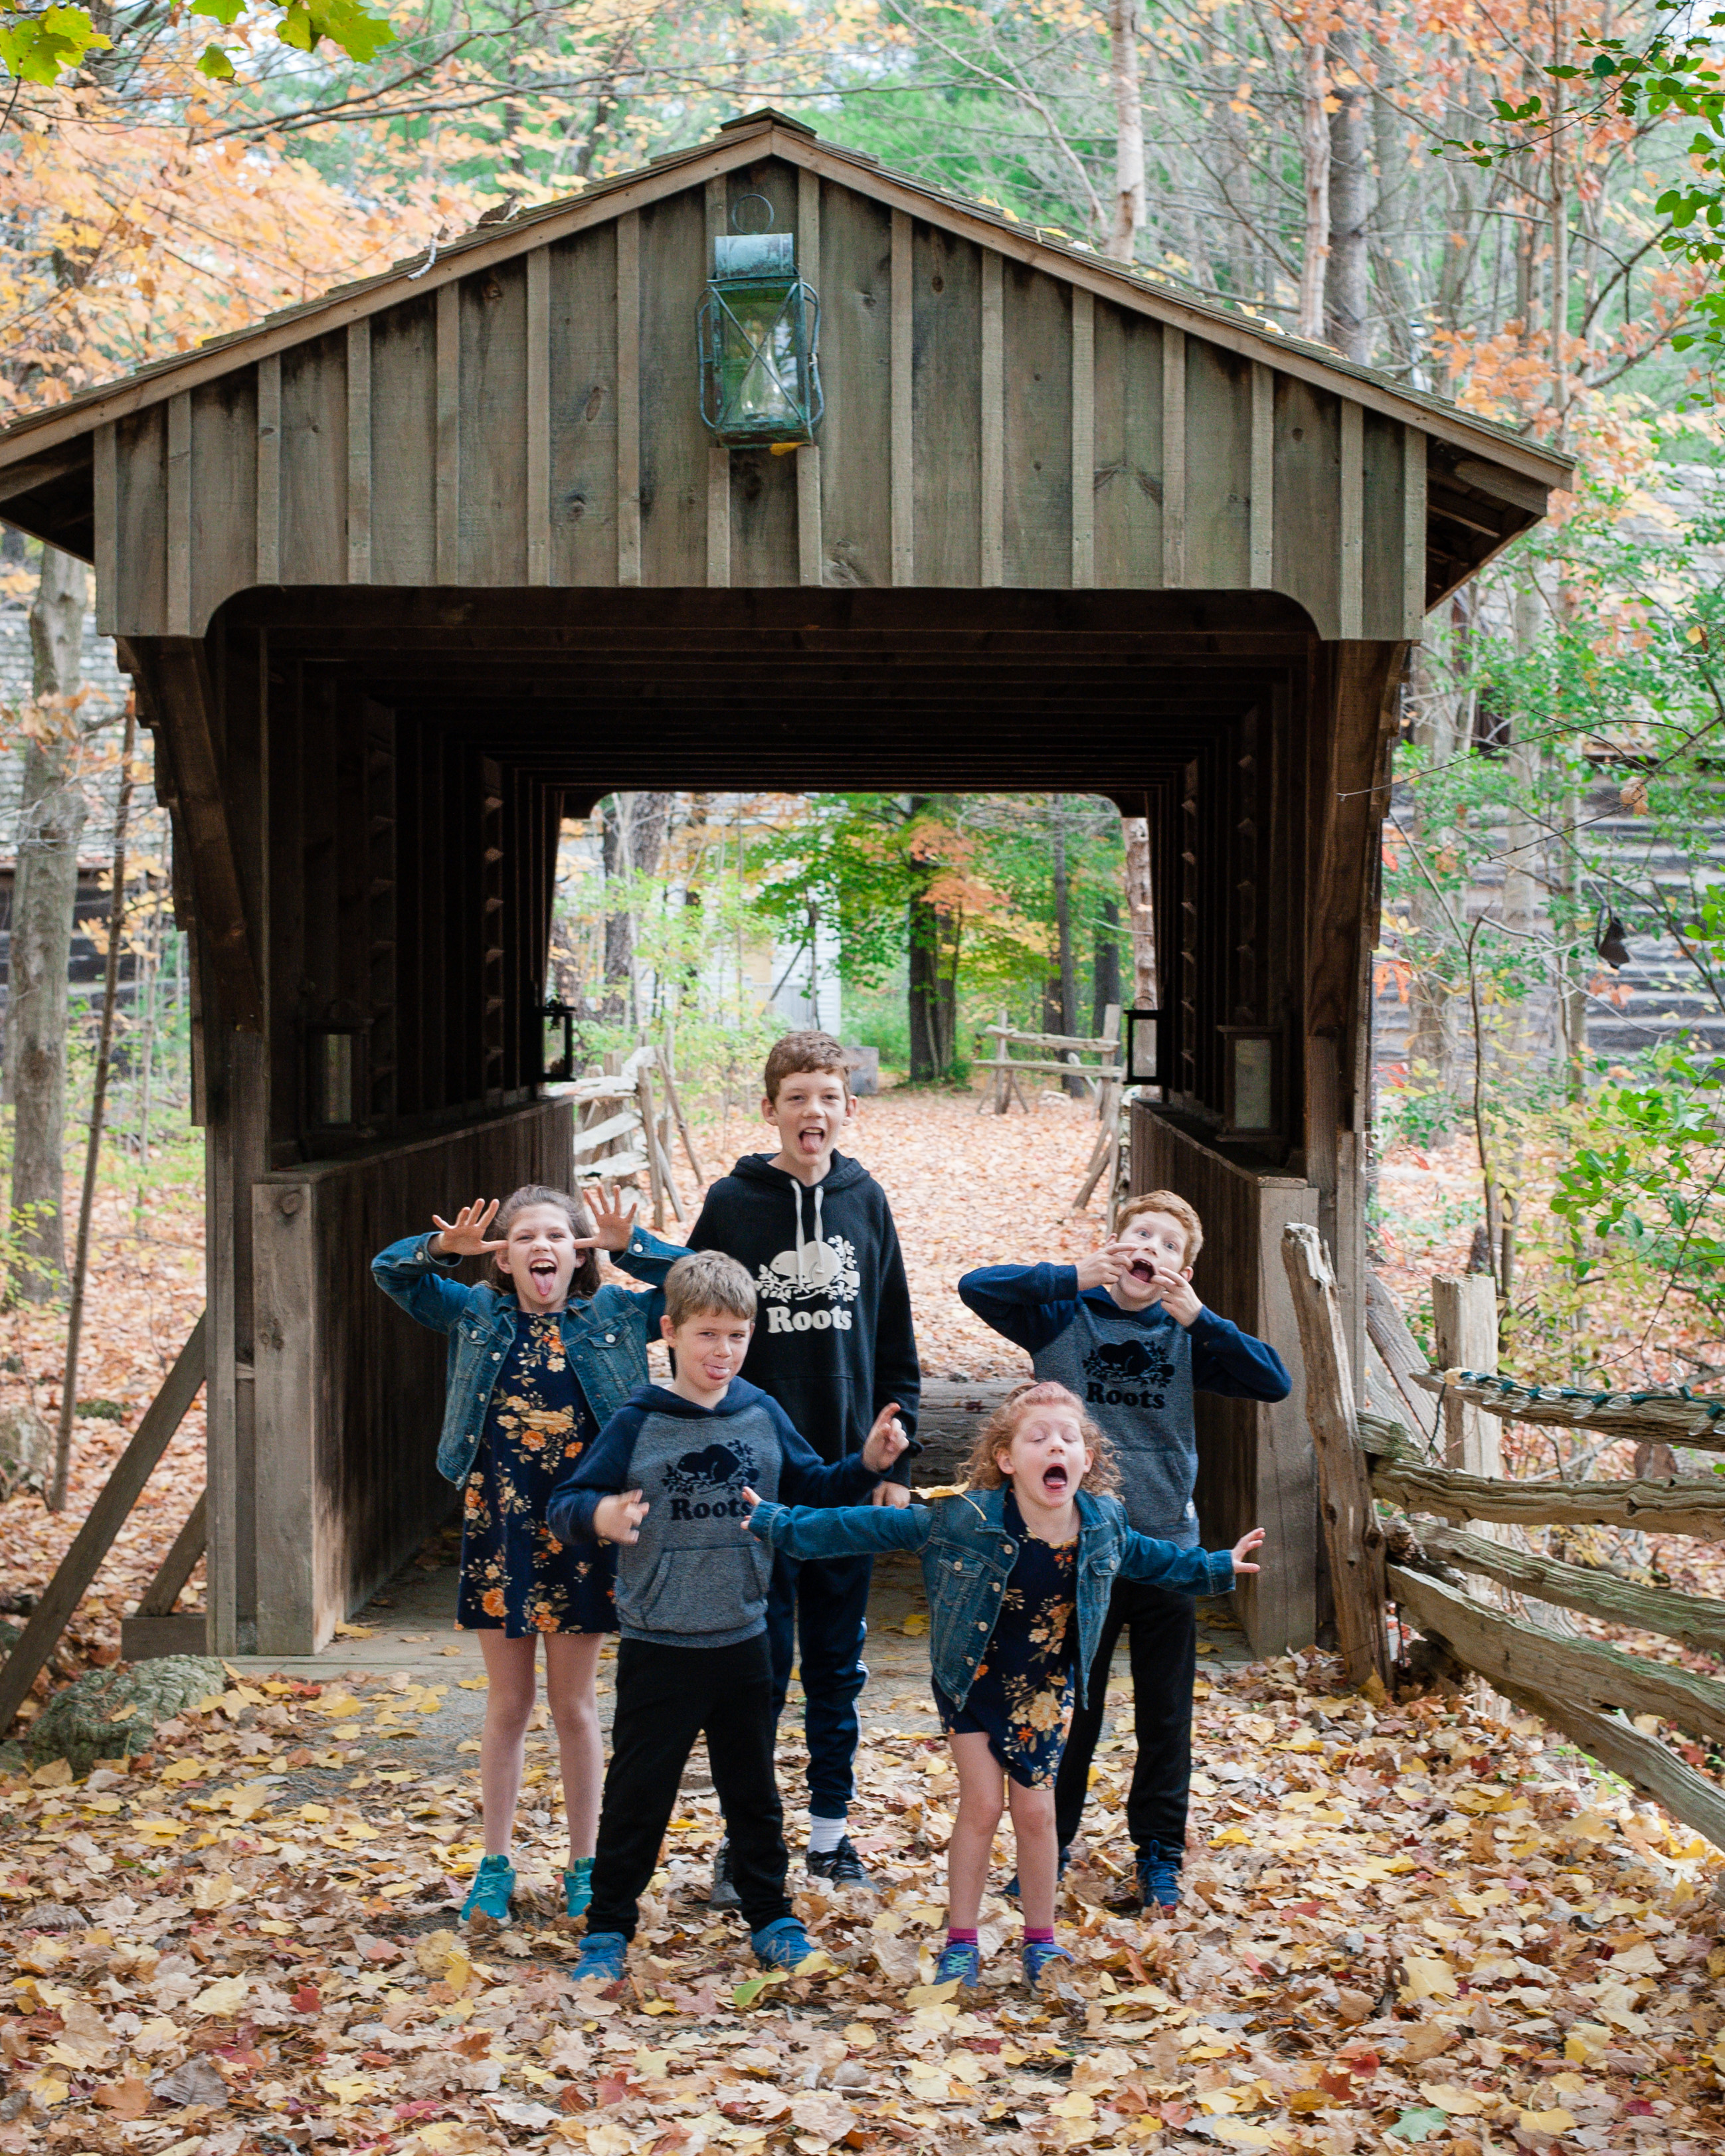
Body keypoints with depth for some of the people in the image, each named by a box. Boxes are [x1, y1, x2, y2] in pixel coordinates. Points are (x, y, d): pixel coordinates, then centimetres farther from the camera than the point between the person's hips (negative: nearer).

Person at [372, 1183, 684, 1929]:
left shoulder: (612, 1315, -1)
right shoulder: (476, 1315, 2)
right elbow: (389, 1270, 0)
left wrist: (632, 1244, -18)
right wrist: (444, 1247, -21)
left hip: (580, 1529, -1)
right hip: (498, 1528, 1)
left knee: (573, 1705, 9)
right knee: (508, 1704, 10)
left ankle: (584, 1865, 22)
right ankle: (496, 1865, 21)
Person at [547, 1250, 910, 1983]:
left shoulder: (762, 1414, 1)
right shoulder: (638, 1423, -10)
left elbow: (813, 1488, 11)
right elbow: (566, 1504, -12)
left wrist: (867, 1464, -6)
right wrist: (598, 1516, -34)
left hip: (743, 1641, 3)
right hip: (658, 1647, -3)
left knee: (753, 1790, 16)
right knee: (638, 1794, 5)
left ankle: (771, 1917, 30)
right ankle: (608, 1930, 18)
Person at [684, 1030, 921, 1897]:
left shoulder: (865, 1201, 4)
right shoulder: (732, 1203, -4)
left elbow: (896, 1344, 9)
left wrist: (893, 1459, 5)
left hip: (847, 1473, 3)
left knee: (837, 1664, 11)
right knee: (758, 1663, 1)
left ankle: (830, 1828, 22)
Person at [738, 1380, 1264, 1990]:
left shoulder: (1103, 1527, -12)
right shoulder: (963, 1519, -25)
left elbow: (1148, 1560, 12)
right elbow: (871, 1528, -18)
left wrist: (1216, 1568, 21)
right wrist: (778, 1523, -17)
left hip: (1044, 1692, 3)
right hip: (972, 1683, -3)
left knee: (1036, 1811, 7)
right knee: (981, 1803, -4)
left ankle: (1041, 1941, 24)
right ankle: (960, 1943, 13)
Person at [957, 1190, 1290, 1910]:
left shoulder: (1186, 1335, 4)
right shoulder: (1065, 1317, -1)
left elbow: (1273, 1383, -7)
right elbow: (977, 1286, -13)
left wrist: (1198, 1317, -18)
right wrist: (1075, 1277, -21)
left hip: (1166, 1546, 2)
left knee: (1166, 1716, 11)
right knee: (1068, 1709, 8)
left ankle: (1159, 1853, 26)